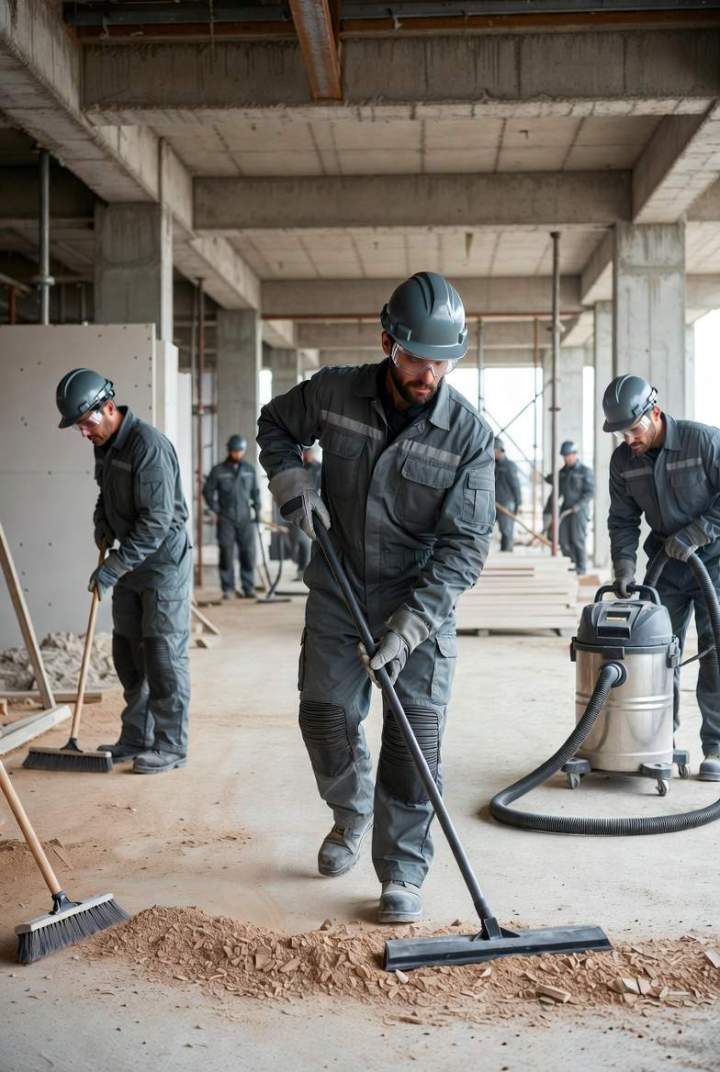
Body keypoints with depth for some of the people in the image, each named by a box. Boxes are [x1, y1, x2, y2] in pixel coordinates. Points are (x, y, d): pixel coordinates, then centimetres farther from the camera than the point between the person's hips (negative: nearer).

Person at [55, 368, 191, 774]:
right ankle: (136, 738, 23)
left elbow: (156, 522, -26)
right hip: (130, 562, 9)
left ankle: (171, 745, 6)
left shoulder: (149, 446, -23)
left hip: (164, 562, -9)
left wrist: (112, 569, -25)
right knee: (128, 653, 12)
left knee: (164, 656, -4)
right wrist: (103, 532, 6)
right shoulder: (104, 444, 6)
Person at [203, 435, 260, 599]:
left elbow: (255, 491, 18)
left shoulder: (250, 470, 10)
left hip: (245, 518, 2)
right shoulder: (218, 470, 1)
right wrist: (215, 508, -3)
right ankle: (228, 589, 4)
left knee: (248, 553, 0)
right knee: (226, 553, -2)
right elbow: (207, 490, 6)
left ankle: (249, 588, 6)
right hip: (226, 519, -2)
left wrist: (257, 509, 8)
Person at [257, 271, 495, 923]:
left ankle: (402, 875, 14)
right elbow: (275, 425, 13)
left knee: (415, 743, -1)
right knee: (327, 717, 9)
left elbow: (465, 546, -17)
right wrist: (292, 481, -7)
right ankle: (351, 814, 39)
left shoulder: (469, 434, -16)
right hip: (337, 596, 2)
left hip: (422, 606, -2)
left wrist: (408, 627, -25)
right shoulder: (334, 392, -9)